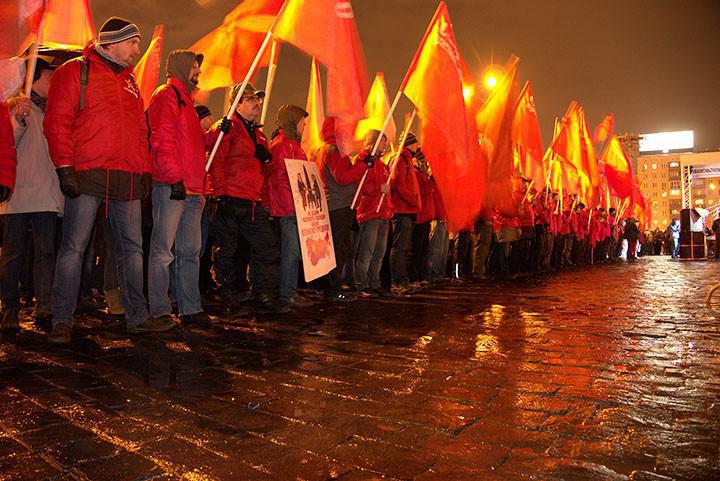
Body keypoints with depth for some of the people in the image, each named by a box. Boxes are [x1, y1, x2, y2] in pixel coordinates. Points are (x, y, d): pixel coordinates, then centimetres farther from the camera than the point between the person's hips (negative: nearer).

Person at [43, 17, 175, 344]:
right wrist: (65, 167, -12)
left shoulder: (129, 81, 22)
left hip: (128, 179, 6)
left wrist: (145, 169, 13)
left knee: (132, 247, 6)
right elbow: (57, 121, -5)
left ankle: (137, 317, 13)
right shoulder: (76, 71, 3)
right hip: (88, 176, -6)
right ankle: (62, 320, 6)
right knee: (74, 247, -3)